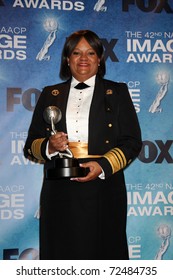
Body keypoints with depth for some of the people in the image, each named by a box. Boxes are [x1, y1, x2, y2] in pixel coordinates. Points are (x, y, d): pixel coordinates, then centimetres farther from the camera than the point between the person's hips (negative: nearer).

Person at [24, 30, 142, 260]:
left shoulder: (117, 92, 9)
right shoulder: (50, 95, 13)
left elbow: (132, 141, 2)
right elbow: (30, 145, 12)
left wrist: (103, 166, -13)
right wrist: (49, 146, -11)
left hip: (103, 192, -1)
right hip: (59, 194, 2)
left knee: (102, 253, 1)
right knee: (61, 254, 2)